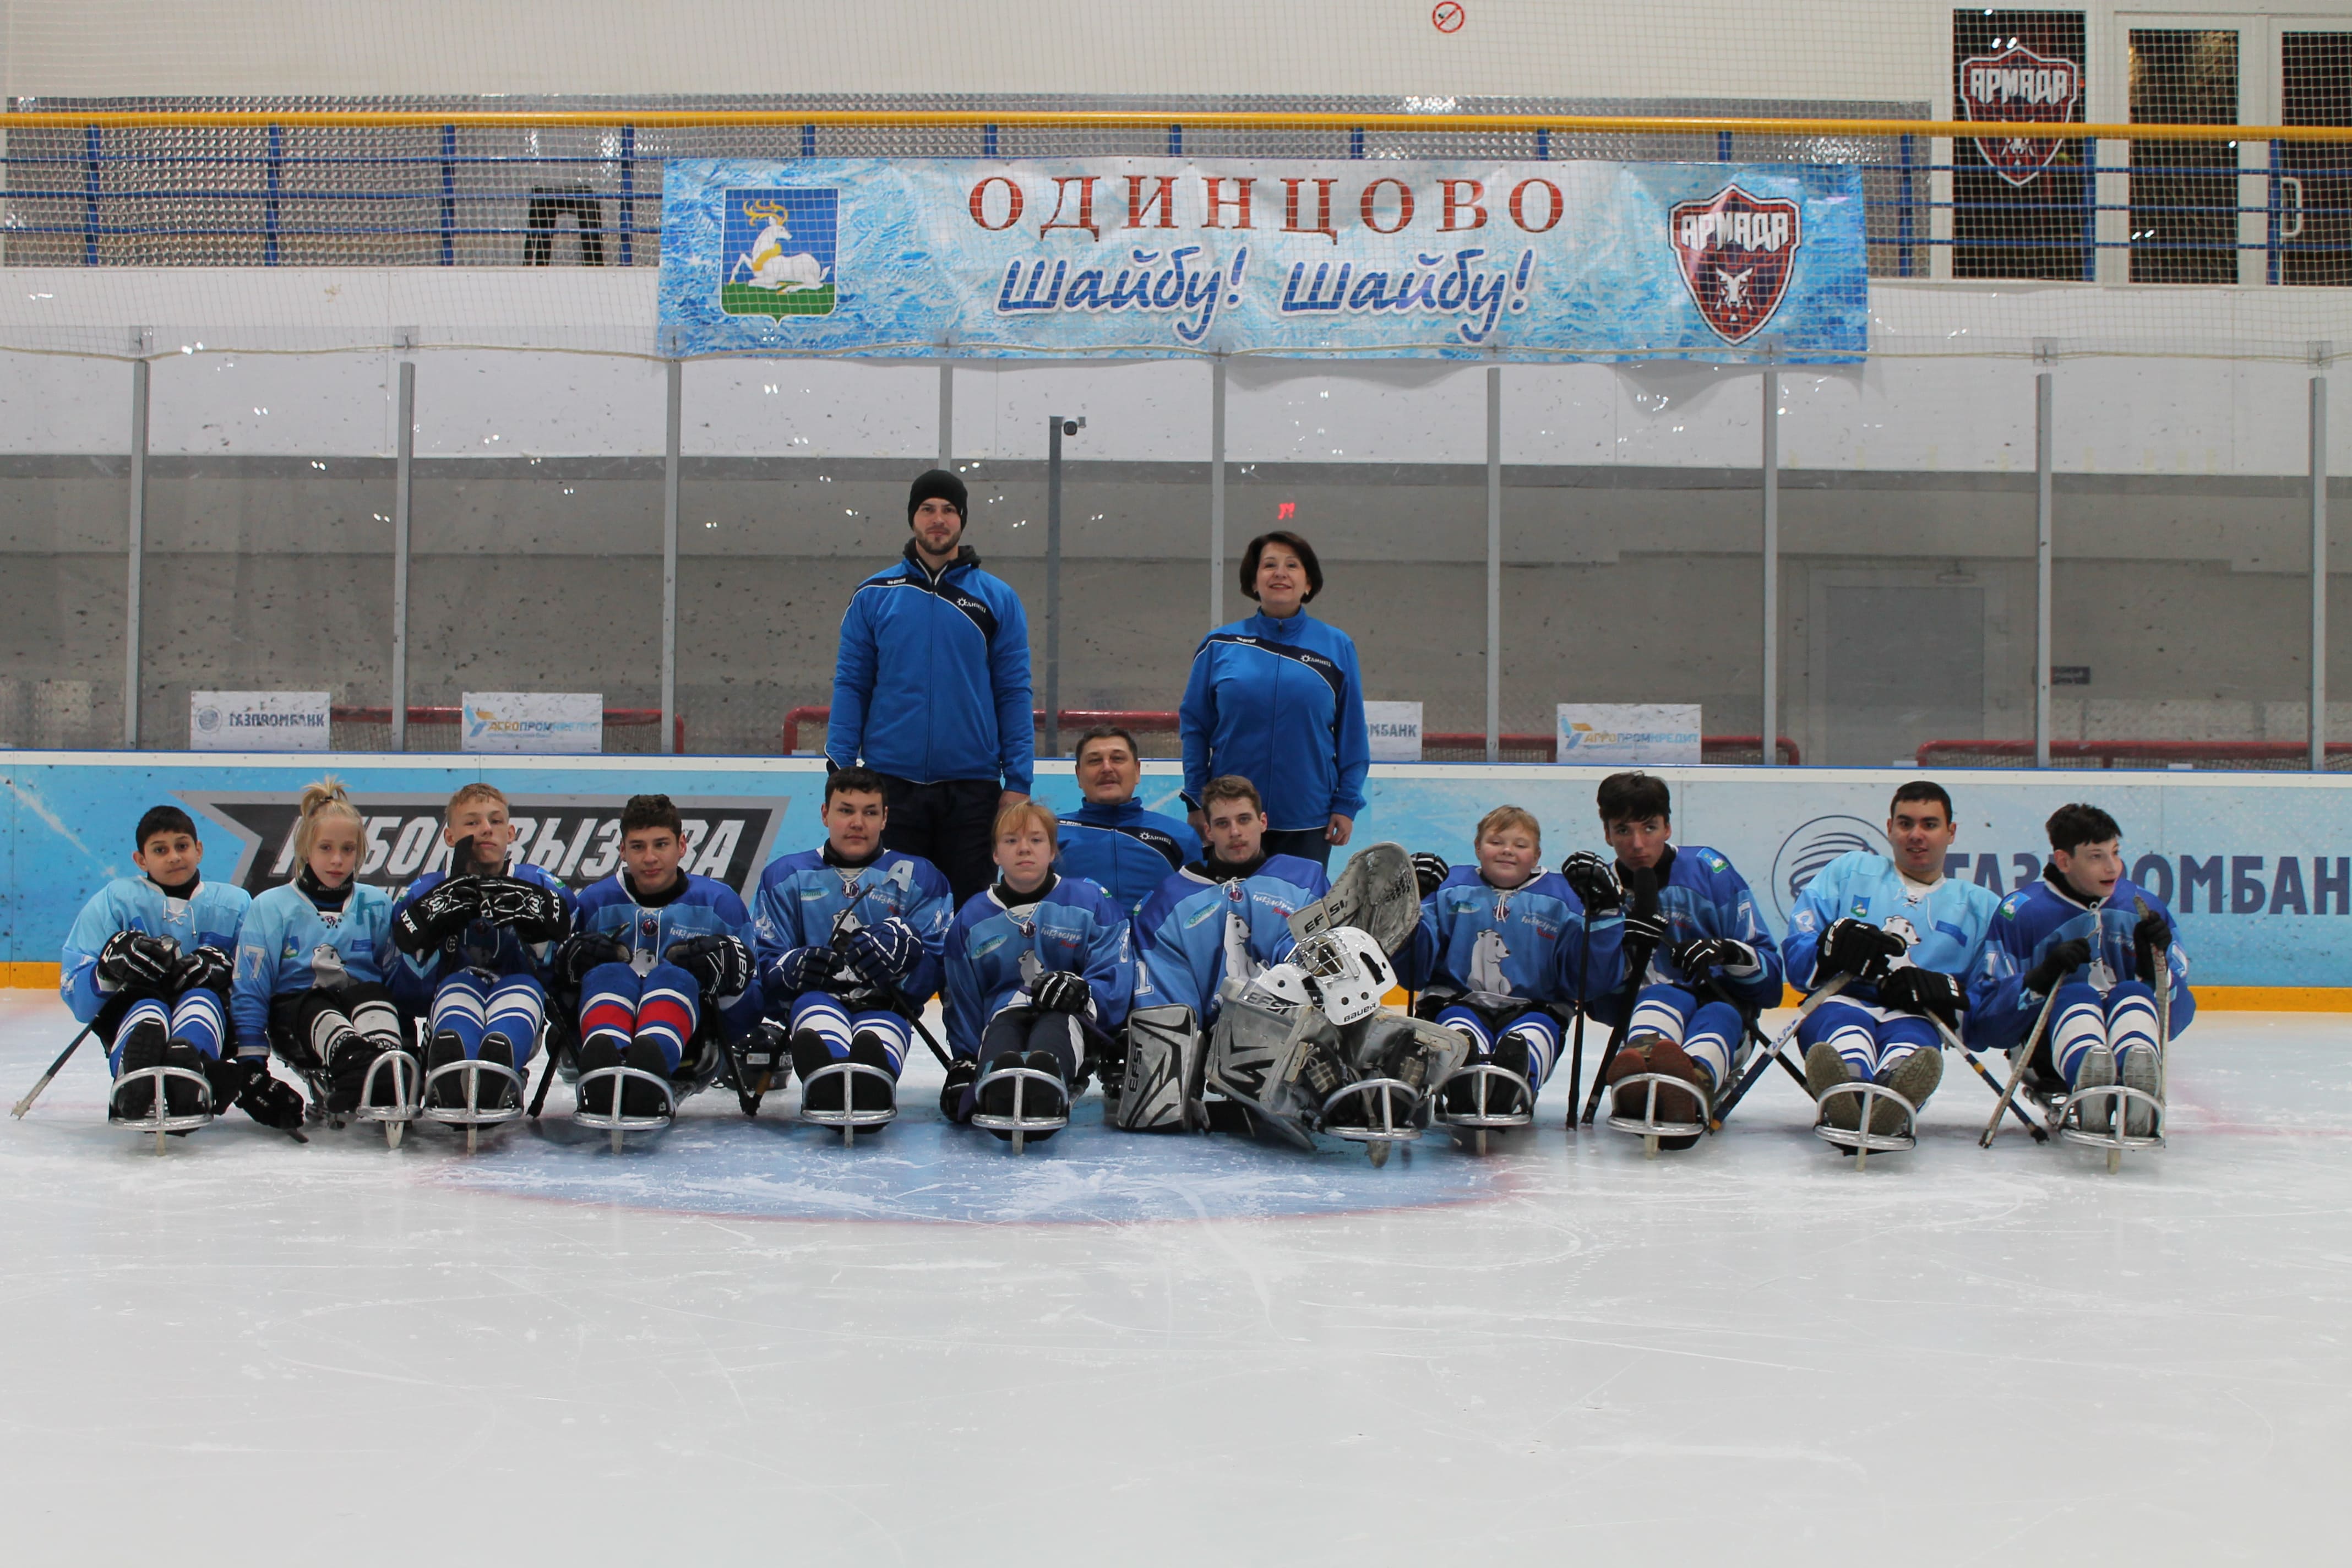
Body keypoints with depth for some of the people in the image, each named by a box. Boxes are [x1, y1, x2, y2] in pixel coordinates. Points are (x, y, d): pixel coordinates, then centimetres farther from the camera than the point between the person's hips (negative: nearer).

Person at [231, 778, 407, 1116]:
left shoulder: (377, 905, 15)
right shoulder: (270, 907, 8)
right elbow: (248, 992, 4)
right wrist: (251, 1063, -5)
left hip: (365, 1005, 1)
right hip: (296, 1010, -1)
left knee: (371, 994, -33)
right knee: (318, 1013, -36)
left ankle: (389, 1060, -65)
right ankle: (356, 1066, -70)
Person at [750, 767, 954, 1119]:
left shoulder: (918, 877, 15)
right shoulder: (785, 876, 17)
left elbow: (936, 967, 4)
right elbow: (763, 961, 9)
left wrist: (903, 952, -20)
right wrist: (792, 967, -17)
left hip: (884, 1007, -1)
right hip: (817, 1000, 1)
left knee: (883, 1026, -38)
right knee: (812, 1003, -37)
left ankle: (873, 1078, -76)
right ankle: (827, 1078, -73)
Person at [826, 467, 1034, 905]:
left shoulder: (997, 600, 4)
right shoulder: (873, 596, 4)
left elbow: (1014, 694, 3)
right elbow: (851, 685, 4)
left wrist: (1018, 781, -4)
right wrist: (840, 770, -5)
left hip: (972, 788, 0)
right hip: (891, 784, 0)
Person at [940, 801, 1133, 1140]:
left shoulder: (1091, 901, 6)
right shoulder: (972, 919, 15)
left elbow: (1115, 978, 0)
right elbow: (962, 1001, 17)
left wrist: (1082, 994, -22)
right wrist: (963, 1063, 4)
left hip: (1068, 1019, -2)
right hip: (1006, 1015, 2)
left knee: (1056, 1025, -40)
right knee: (999, 1031, -37)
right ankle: (996, 1091, -73)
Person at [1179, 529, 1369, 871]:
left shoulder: (1336, 647, 2)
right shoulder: (1220, 645, 1)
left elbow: (1352, 733, 4)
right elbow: (1194, 726, 4)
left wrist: (1346, 804, 0)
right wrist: (1197, 803, 0)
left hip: (1308, 820, 0)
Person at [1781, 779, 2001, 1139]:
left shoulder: (1981, 906, 24)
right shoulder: (1850, 870, 24)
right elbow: (1796, 956, 11)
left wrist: (1945, 994, -11)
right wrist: (1838, 943, -13)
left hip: (1913, 1019, 0)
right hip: (1839, 1004, 0)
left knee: (1913, 1036, -36)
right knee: (1842, 1020, -37)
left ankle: (1892, 1093, -74)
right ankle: (1849, 1089, -73)